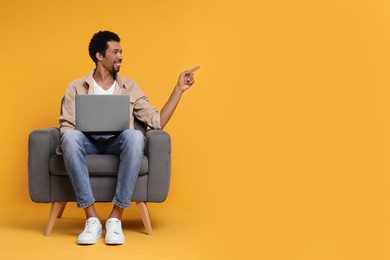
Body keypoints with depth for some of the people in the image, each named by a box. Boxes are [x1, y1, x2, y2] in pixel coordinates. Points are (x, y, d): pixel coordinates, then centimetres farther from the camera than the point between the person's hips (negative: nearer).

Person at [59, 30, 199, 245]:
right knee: (70, 137, -38)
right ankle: (92, 219, -35)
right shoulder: (76, 88, 13)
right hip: (88, 143, -1)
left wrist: (178, 89, 8)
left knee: (134, 135, -37)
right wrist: (72, 138, -20)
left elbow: (157, 121, 11)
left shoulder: (130, 87, 18)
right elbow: (65, 126, 3)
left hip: (118, 144, 1)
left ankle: (115, 218, -33)